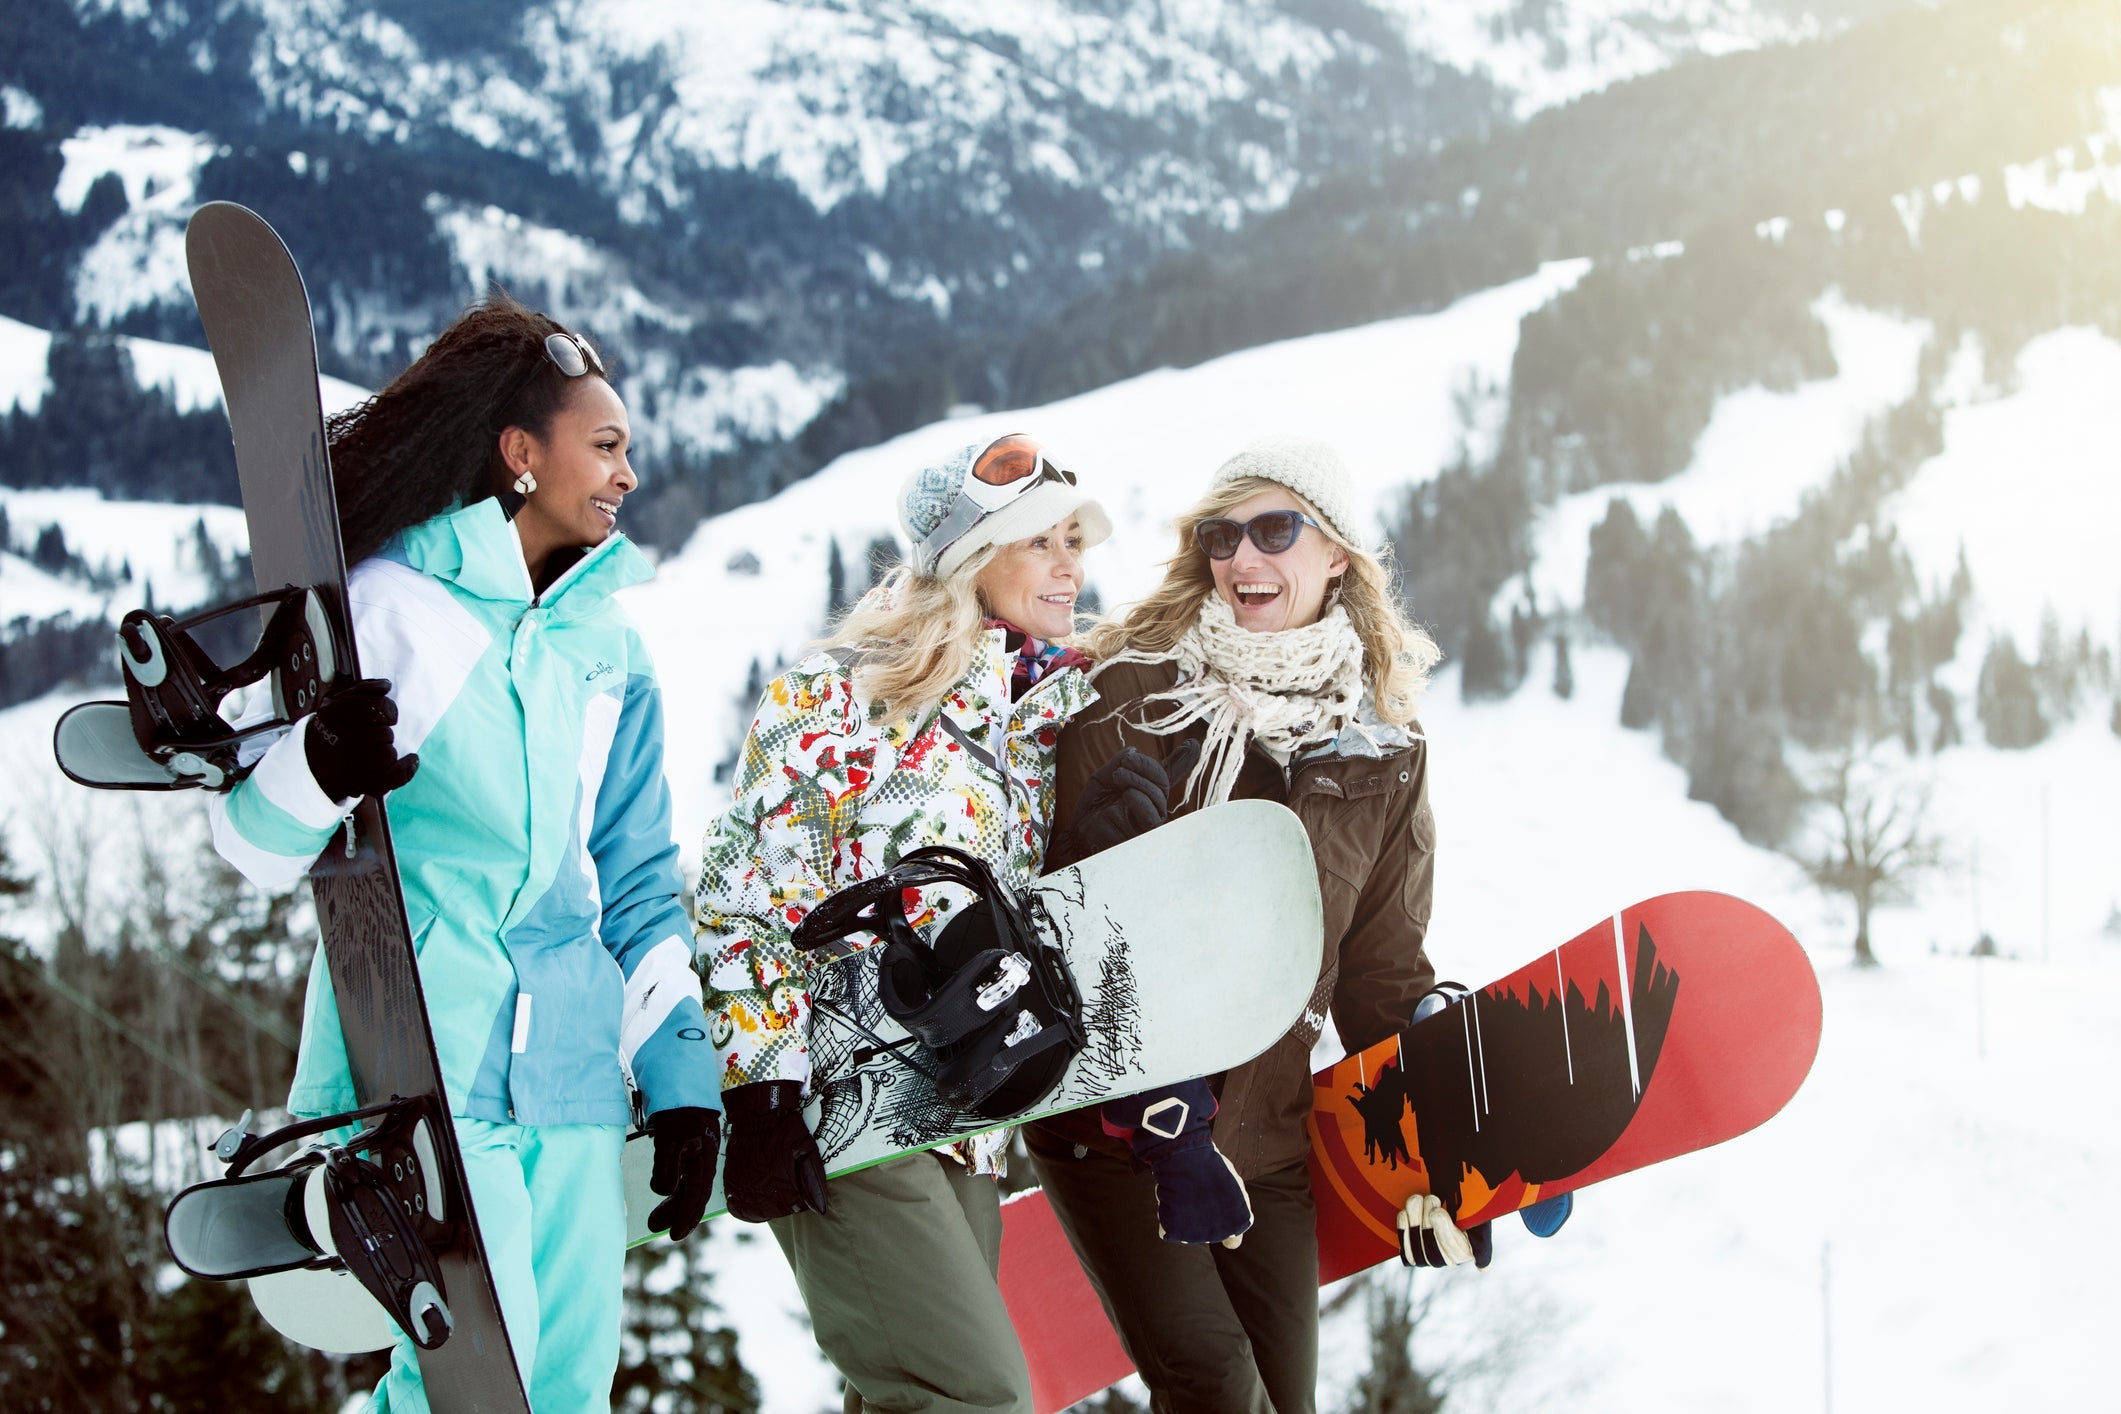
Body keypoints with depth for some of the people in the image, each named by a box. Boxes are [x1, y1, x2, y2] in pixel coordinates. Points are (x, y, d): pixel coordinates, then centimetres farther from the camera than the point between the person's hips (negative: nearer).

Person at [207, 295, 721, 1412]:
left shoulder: (610, 647, 16)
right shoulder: (386, 603, -2)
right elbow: (256, 846, -5)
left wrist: (681, 1081, 14)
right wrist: (318, 767, -28)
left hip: (572, 1081, 6)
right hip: (422, 1065, -6)